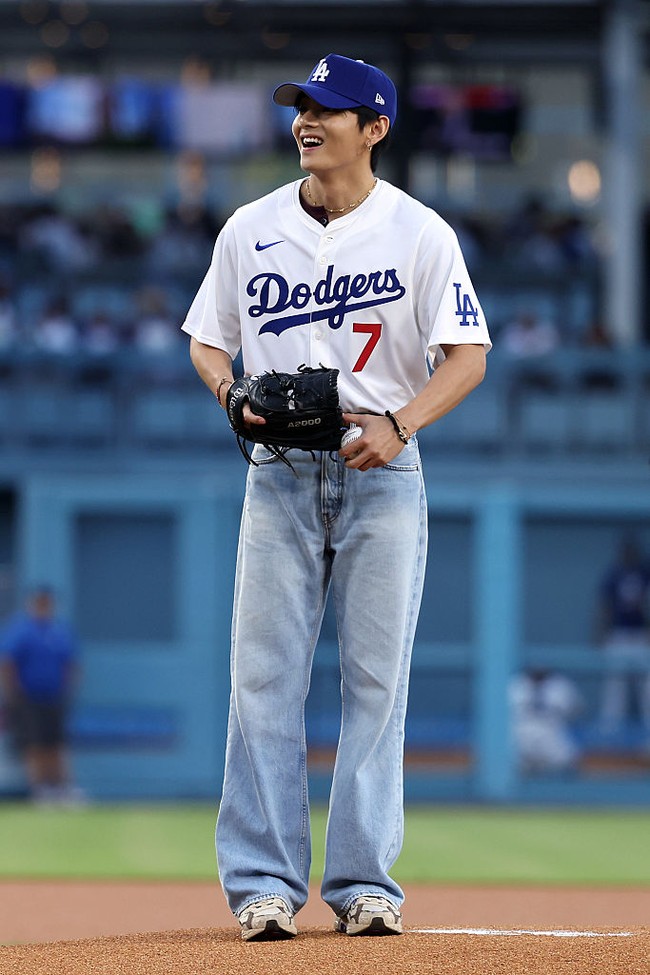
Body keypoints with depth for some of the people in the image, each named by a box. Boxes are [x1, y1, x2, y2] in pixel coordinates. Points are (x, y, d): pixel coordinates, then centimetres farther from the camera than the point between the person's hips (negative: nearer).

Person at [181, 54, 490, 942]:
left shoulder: (419, 233, -2)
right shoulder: (250, 230, 6)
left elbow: (468, 356, -7)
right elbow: (206, 337, 13)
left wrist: (401, 422, -23)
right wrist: (230, 392, -9)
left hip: (381, 470, -2)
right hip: (280, 471, 2)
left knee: (378, 680, -1)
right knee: (264, 675, -3)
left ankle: (364, 880, 3)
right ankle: (264, 882, -2)